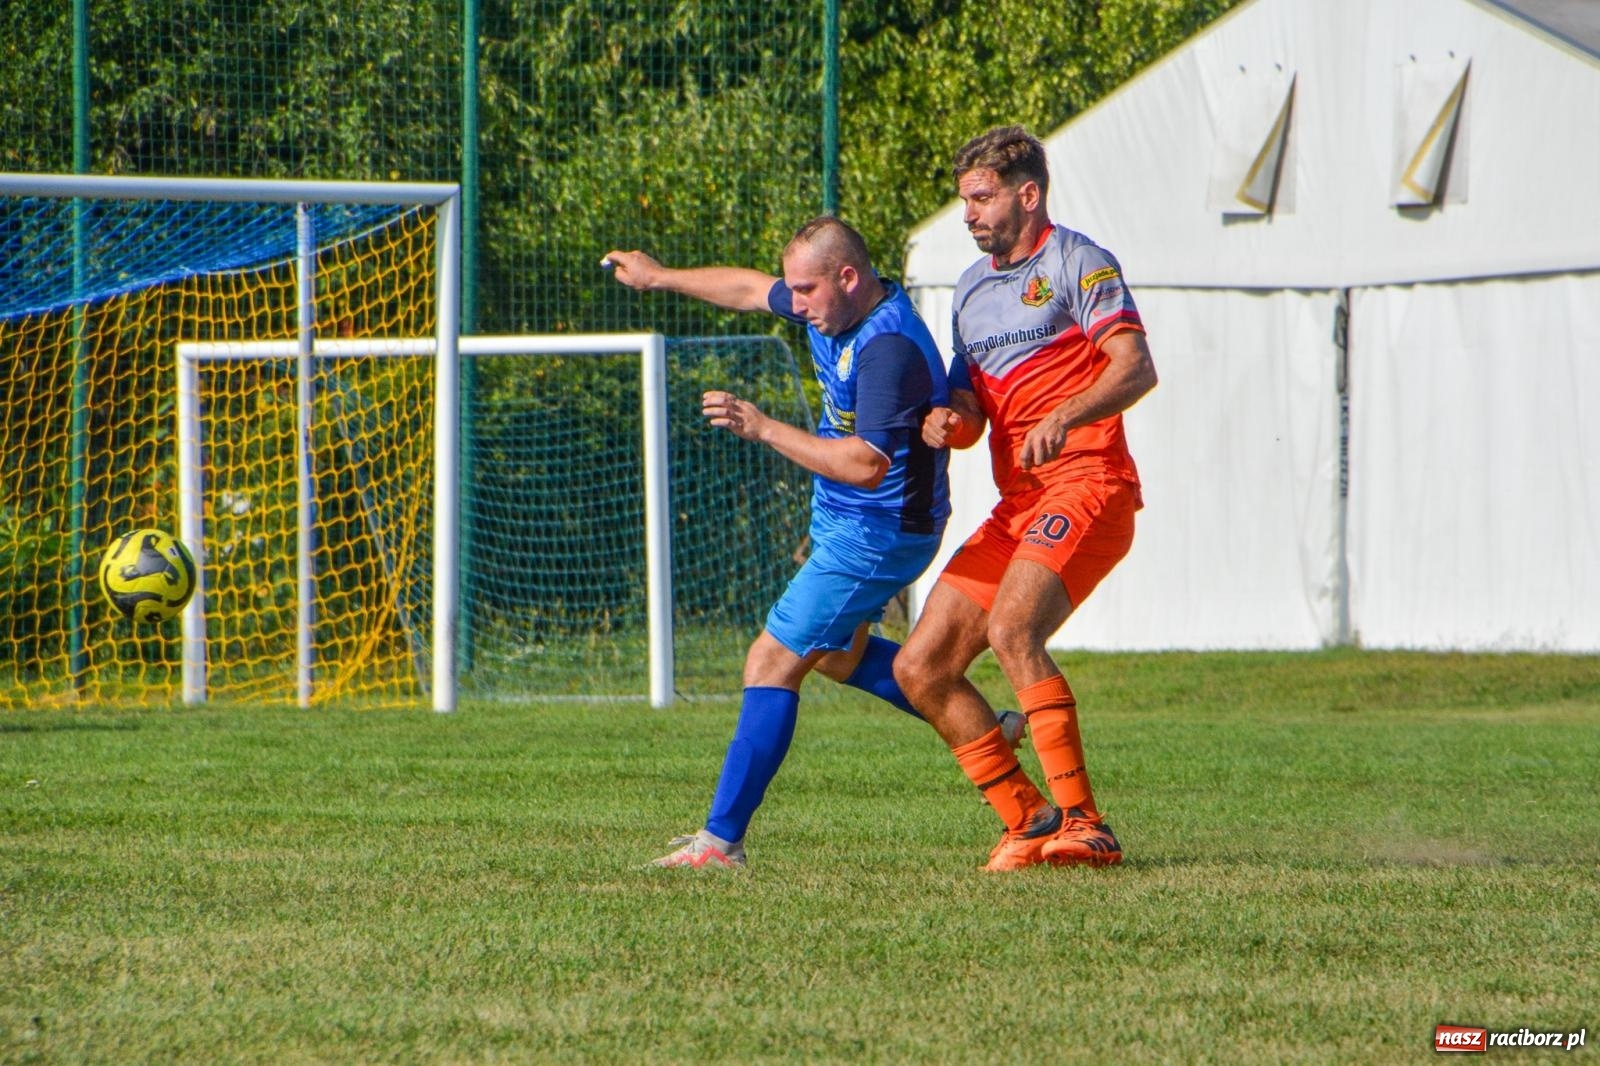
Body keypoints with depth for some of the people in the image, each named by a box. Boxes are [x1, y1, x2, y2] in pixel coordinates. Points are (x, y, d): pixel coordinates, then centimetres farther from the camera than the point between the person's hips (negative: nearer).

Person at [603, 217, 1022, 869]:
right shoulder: (839, 307, 0)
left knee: (773, 662, -11)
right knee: (834, 653, 28)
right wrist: (659, 277, 30)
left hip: (876, 534, -11)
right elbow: (751, 288, 20)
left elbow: (868, 465, -36)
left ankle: (722, 840, -11)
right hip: (847, 523, 11)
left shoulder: (888, 348, -29)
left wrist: (763, 429, -34)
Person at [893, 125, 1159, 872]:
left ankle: (1082, 823, -30)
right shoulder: (971, 288, 21)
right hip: (1015, 506, 9)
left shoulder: (1073, 262, -3)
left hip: (1085, 487, -9)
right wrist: (946, 422, -4)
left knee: (1011, 628, -31)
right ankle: (1028, 823, 7)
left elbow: (1136, 367, -16)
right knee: (920, 669, 1)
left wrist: (1064, 417, -33)